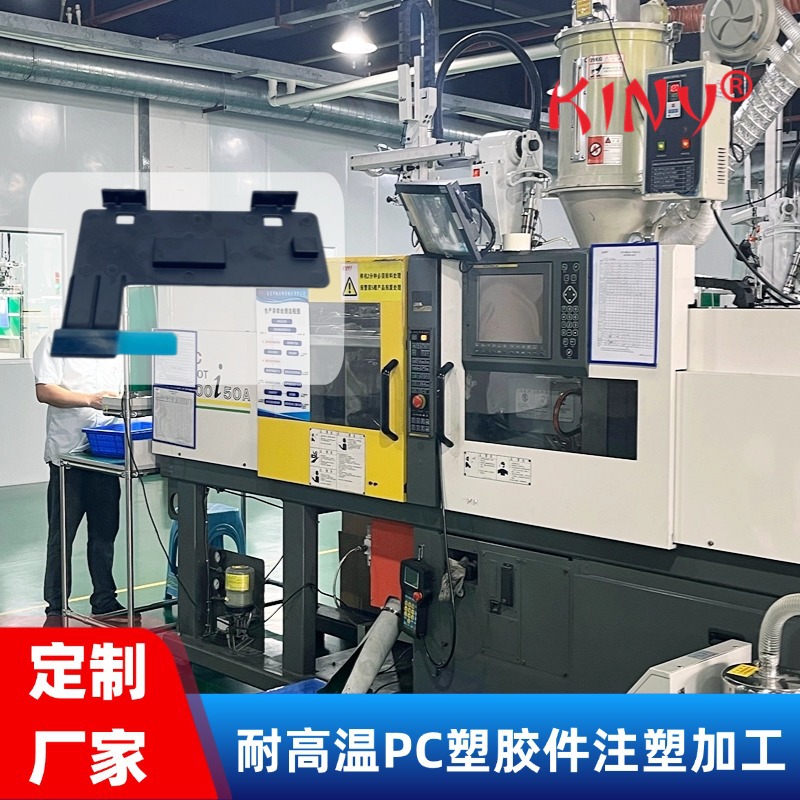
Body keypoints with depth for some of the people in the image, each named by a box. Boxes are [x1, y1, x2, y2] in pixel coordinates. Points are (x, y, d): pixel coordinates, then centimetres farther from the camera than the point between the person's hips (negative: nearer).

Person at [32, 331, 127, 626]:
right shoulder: (55, 342, -3)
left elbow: (122, 392, 19)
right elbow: (44, 391, -13)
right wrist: (89, 399, -24)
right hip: (67, 453, -5)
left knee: (105, 532, 11)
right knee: (61, 534, 3)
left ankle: (104, 601, 21)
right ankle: (56, 608, 11)